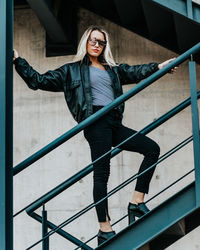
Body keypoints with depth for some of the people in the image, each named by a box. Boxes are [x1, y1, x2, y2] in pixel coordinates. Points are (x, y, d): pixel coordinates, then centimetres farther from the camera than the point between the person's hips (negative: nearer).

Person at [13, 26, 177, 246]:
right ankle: (104, 230, -8)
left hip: (114, 124, 6)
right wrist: (18, 61, 5)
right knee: (101, 173, -10)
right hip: (96, 122, -6)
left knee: (152, 148, -1)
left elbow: (135, 72, 23)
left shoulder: (112, 70, 26)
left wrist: (158, 66, 10)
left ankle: (136, 202, 0)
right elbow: (39, 81, 11)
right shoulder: (72, 70, 12)